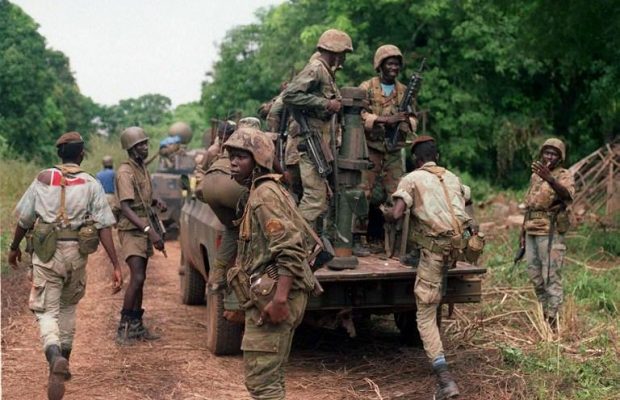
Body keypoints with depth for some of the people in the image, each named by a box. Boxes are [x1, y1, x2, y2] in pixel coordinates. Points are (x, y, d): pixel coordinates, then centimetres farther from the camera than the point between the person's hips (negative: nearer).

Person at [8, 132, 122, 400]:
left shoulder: (43, 179, 1)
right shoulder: (91, 185, 0)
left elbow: (25, 219, 6)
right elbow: (104, 227, -7)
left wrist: (14, 247, 23)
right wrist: (115, 265, -7)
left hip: (47, 254, -1)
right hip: (77, 254, 2)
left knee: (46, 311, 1)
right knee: (68, 307, 23)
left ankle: (56, 359, -25)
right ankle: (63, 359, 28)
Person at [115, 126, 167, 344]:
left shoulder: (143, 169, 13)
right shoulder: (125, 172, -15)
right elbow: (126, 208, -24)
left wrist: (156, 201, 4)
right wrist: (150, 230, -32)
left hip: (143, 230, 9)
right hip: (131, 230, -9)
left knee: (140, 279, 11)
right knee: (137, 278, -16)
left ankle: (136, 326, 18)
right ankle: (123, 327, -8)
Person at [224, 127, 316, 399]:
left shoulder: (264, 194, -14)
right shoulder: (262, 192, 19)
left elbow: (291, 248, -24)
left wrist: (279, 299, -29)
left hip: (271, 298, -11)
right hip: (271, 296, 11)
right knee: (271, 377, 18)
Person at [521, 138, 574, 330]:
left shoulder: (564, 176, -5)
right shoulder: (535, 176, 17)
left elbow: (567, 195, -28)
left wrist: (550, 179, -44)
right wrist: (523, 231, 21)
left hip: (550, 233, -7)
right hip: (531, 233, 7)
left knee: (551, 277, -7)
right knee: (534, 275, 13)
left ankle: (552, 320, -4)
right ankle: (543, 312, 26)